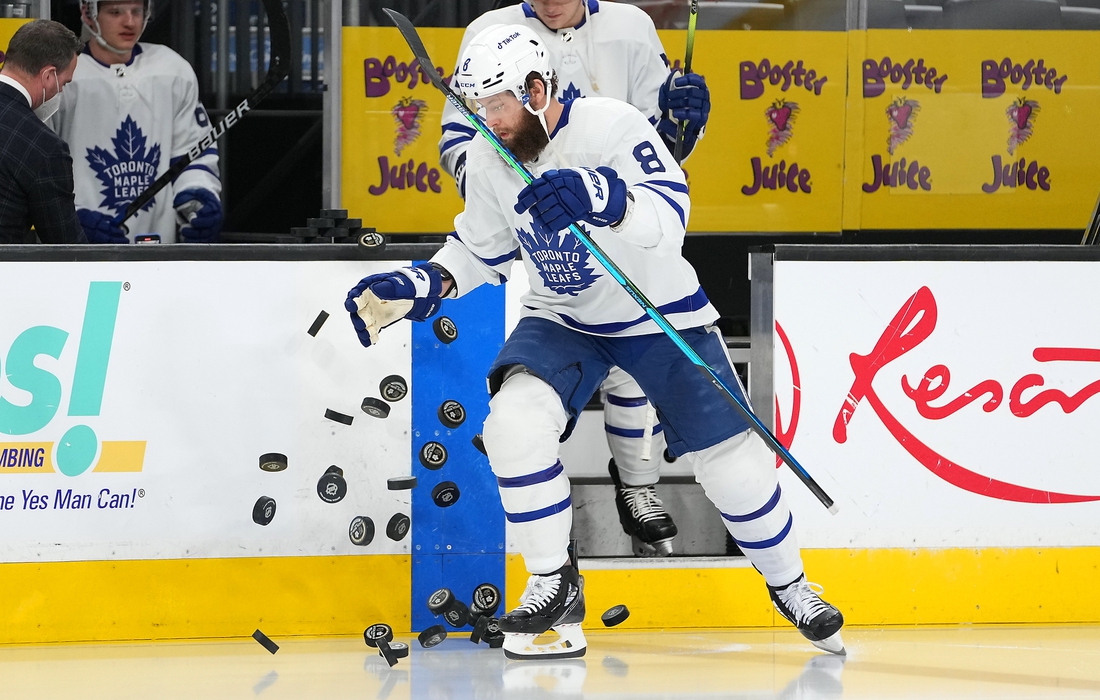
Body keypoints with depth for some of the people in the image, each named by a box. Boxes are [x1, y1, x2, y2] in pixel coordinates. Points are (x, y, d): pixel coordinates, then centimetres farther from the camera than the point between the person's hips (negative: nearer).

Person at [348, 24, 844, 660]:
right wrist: (424, 285, -10)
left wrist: (603, 198, -55)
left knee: (732, 460, -2)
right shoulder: (488, 161, -8)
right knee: (515, 420, -25)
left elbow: (670, 217, -37)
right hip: (563, 320, 3)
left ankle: (789, 585, 26)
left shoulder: (612, 126, -25)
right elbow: (480, 250, 8)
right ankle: (555, 588, -9)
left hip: (660, 313, -3)